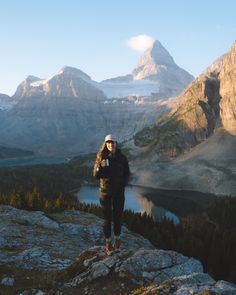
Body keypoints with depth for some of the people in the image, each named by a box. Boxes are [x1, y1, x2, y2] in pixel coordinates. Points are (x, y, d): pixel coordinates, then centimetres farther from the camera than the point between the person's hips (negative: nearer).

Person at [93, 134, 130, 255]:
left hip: (119, 192, 1)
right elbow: (96, 175, -5)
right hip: (105, 191, -1)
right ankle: (108, 243, 19)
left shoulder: (122, 158, -3)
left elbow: (127, 173, 4)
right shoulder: (101, 157, -5)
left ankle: (117, 240, 27)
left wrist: (123, 183, -14)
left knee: (118, 217, 8)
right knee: (107, 218, 4)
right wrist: (99, 166, -24)